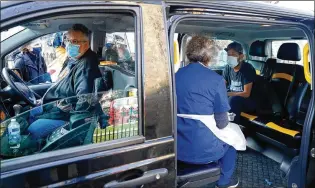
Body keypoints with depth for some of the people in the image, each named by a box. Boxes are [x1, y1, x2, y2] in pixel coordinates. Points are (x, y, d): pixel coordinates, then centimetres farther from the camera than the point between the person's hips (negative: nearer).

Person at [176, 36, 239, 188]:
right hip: (203, 150, -4)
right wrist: (225, 122, 14)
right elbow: (221, 124, -8)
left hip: (176, 148, 5)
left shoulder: (175, 76, 0)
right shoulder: (216, 80, -14)